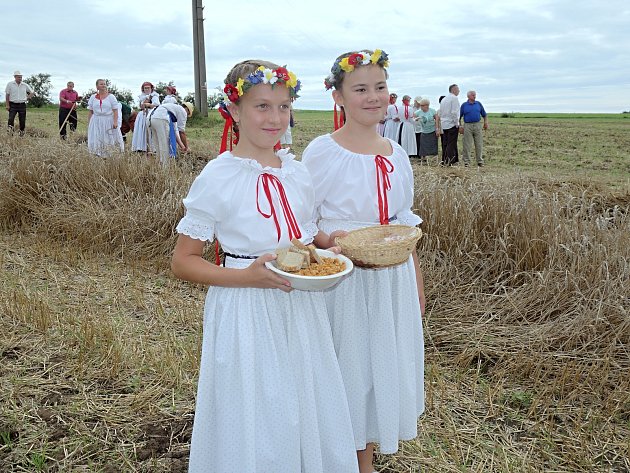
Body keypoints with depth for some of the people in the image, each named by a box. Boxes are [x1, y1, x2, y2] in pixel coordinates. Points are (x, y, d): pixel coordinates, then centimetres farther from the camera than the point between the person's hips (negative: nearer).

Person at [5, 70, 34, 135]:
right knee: (11, 118, -18)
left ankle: (21, 132, 15)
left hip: (22, 105, 2)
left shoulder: (25, 85, 5)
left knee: (22, 120, 4)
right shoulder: (10, 84, 1)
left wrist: (28, 97, 1)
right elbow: (7, 95, 2)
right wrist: (7, 105, -4)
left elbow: (32, 92, 18)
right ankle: (10, 130, -12)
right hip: (13, 105, -2)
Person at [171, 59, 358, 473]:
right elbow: (183, 262, -9)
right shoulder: (217, 178, -12)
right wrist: (245, 276, -23)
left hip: (302, 310, 5)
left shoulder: (298, 173, 4)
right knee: (254, 428, 8)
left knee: (311, 417, 16)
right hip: (247, 315, -5)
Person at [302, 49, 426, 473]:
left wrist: (418, 283, 13)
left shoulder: (396, 154, 6)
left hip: (393, 278, 5)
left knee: (385, 362, 13)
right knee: (346, 363, 5)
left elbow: (405, 226, 13)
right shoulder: (322, 152, -10)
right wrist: (331, 241, -25)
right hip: (344, 278, -5)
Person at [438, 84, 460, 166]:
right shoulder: (454, 98, -9)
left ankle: (444, 161, 10)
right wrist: (457, 124, -12)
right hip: (452, 124, -8)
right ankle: (450, 162, -10)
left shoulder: (443, 99, 16)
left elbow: (440, 113, 19)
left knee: (446, 144, 10)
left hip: (444, 125, 8)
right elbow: (454, 112, -17)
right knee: (451, 144, -7)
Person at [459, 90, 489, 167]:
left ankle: (480, 161, 9)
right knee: (467, 145, -2)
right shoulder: (464, 105, 5)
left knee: (479, 145, 2)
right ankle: (466, 162, 3)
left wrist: (486, 122, 1)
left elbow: (484, 114, 16)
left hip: (477, 125, 2)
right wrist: (460, 126, -4)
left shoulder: (478, 104, 12)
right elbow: (459, 116, 5)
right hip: (467, 126, -2)